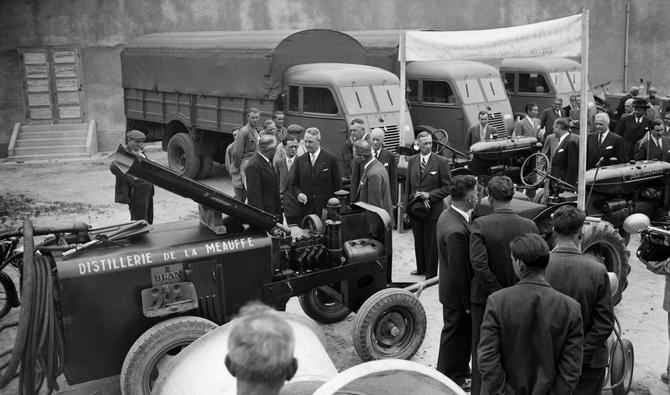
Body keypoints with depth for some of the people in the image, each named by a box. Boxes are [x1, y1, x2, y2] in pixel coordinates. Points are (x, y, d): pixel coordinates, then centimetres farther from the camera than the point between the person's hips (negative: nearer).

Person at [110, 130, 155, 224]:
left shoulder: (140, 151, 14)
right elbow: (114, 168, -26)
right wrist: (132, 180, -23)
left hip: (147, 190, 9)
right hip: (135, 190, -9)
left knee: (149, 219, 14)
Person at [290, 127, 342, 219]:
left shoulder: (331, 159, -1)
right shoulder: (300, 160, 10)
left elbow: (337, 186, 2)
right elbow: (294, 184, 15)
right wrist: (298, 194, -6)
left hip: (326, 209, -3)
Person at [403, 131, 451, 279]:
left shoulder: (441, 161, -8)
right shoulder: (412, 160, 6)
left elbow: (447, 187, -6)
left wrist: (429, 195, -16)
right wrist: (406, 204, 7)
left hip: (433, 209, -4)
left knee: (431, 242, 4)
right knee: (418, 240, 16)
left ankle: (431, 273, 16)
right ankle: (421, 268, 33)